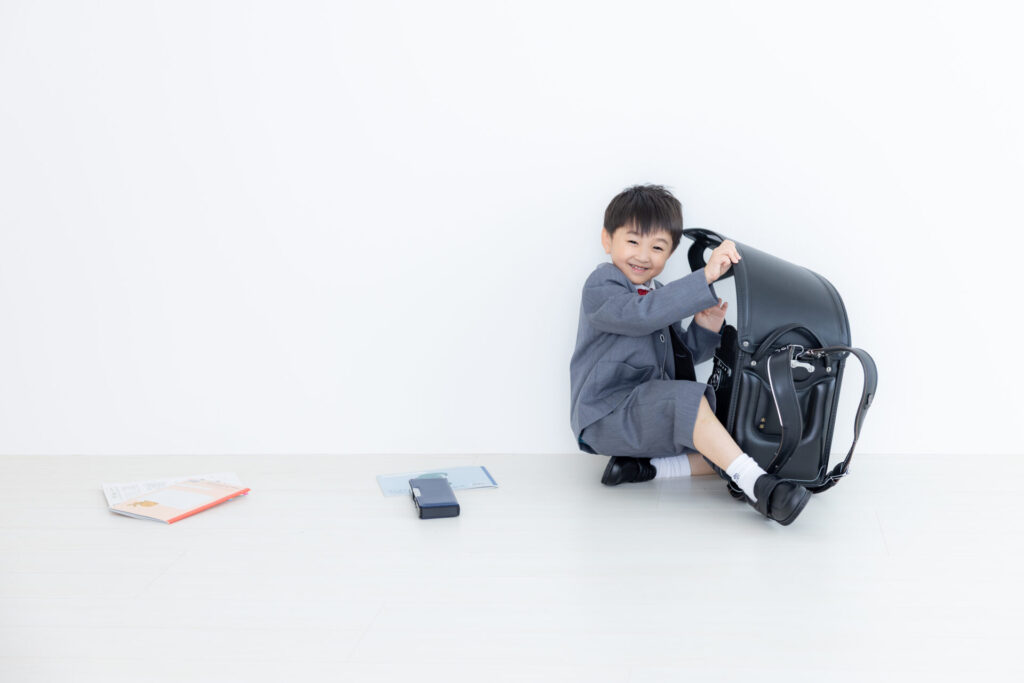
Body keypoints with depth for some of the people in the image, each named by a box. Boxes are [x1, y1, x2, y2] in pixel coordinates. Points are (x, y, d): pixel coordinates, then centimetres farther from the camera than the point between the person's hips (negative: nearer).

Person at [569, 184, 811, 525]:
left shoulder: (660, 295, 20)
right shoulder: (601, 286, -9)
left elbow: (682, 354, 22)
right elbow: (640, 314, -30)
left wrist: (705, 330, -1)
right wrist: (705, 277, -35)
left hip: (654, 414, 9)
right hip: (606, 417, -9)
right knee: (686, 398, -35)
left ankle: (645, 467, -16)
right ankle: (756, 485, -39)